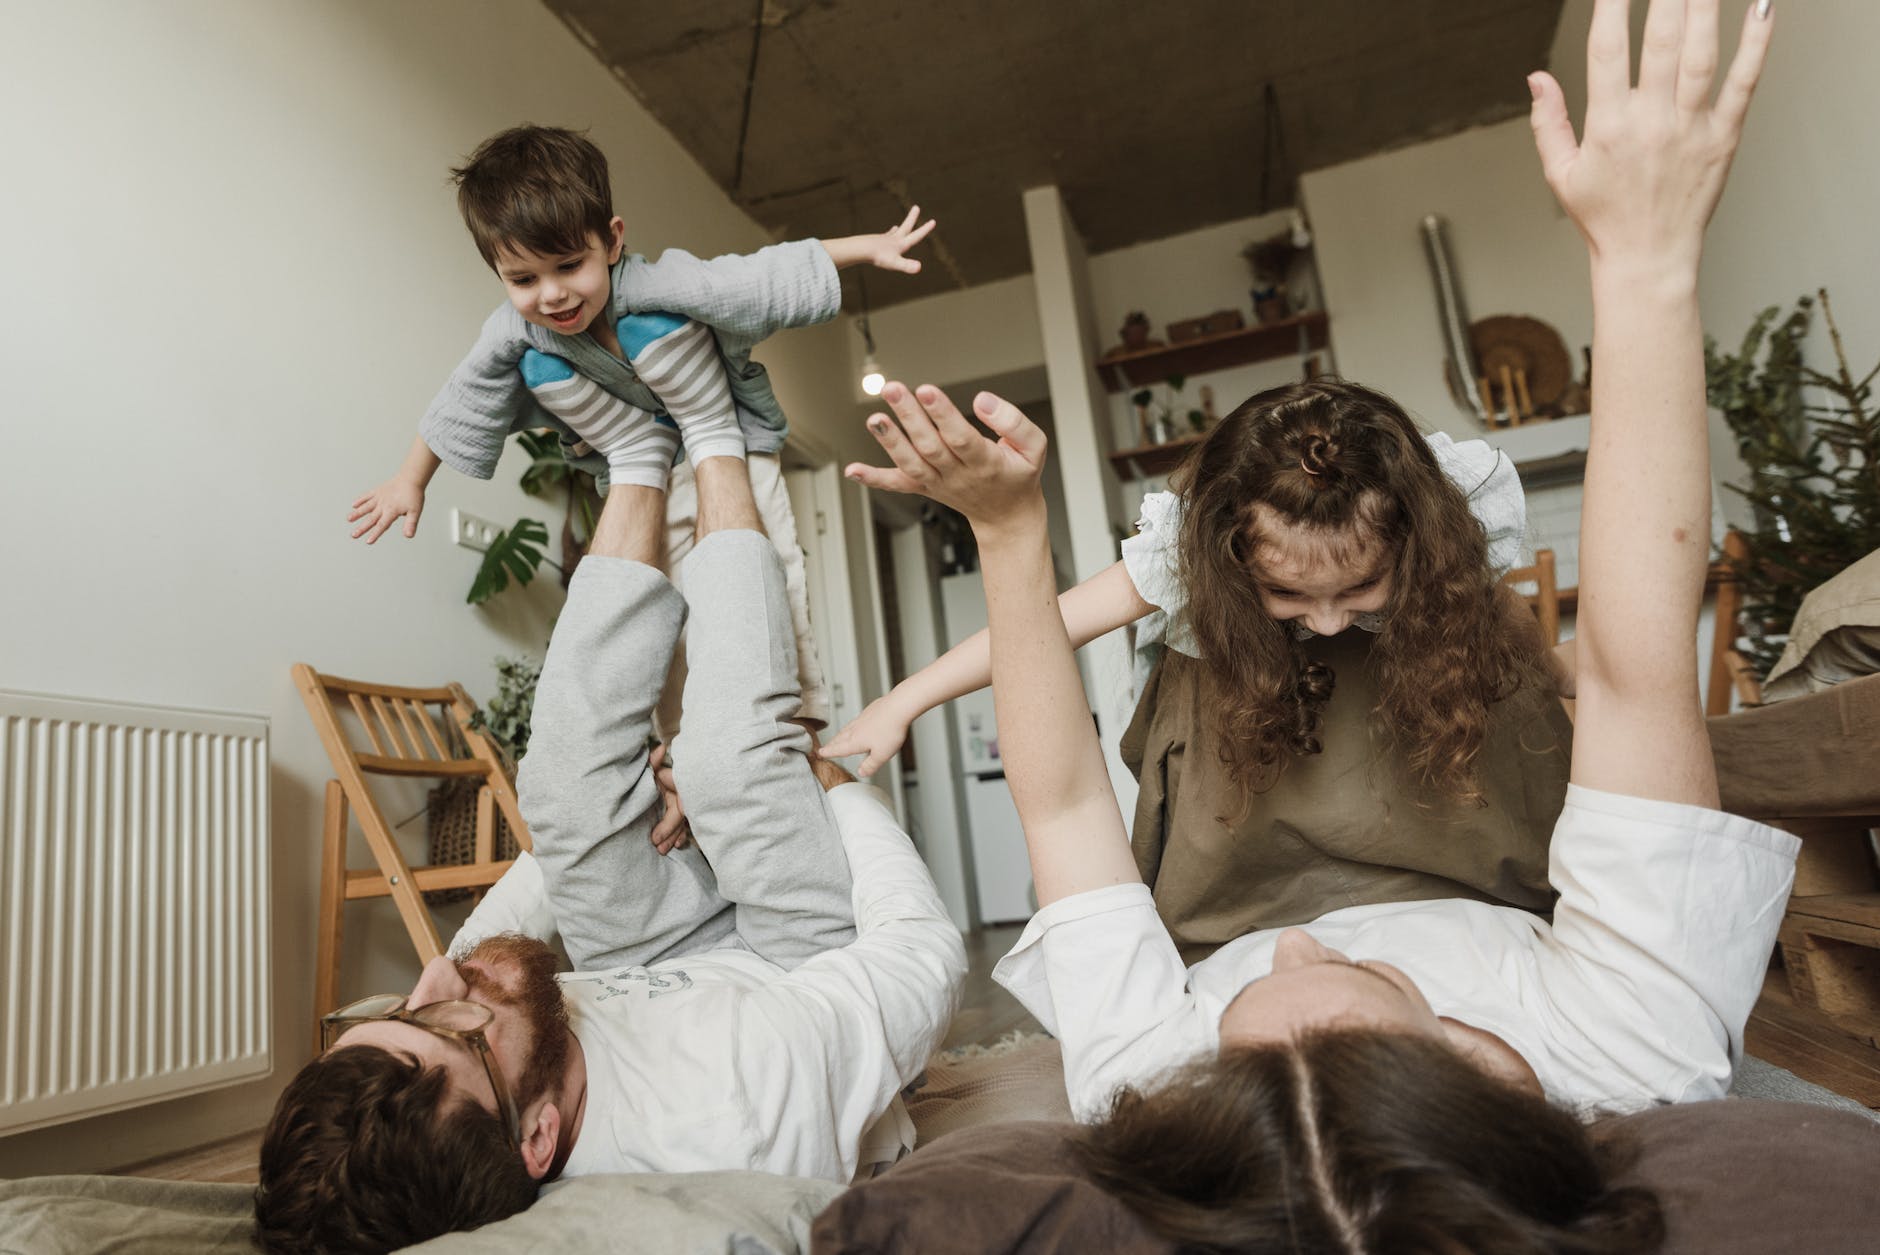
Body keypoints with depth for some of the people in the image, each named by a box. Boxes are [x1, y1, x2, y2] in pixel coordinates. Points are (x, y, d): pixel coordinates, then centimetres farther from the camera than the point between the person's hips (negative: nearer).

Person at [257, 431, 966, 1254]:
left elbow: (479, 947, -6)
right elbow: (926, 949, -29)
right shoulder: (751, 1117, -49)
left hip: (649, 980, 4)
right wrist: (835, 778, -15)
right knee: (740, 755, -22)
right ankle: (714, 447, 3)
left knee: (570, 771, -14)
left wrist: (577, 814, 5)